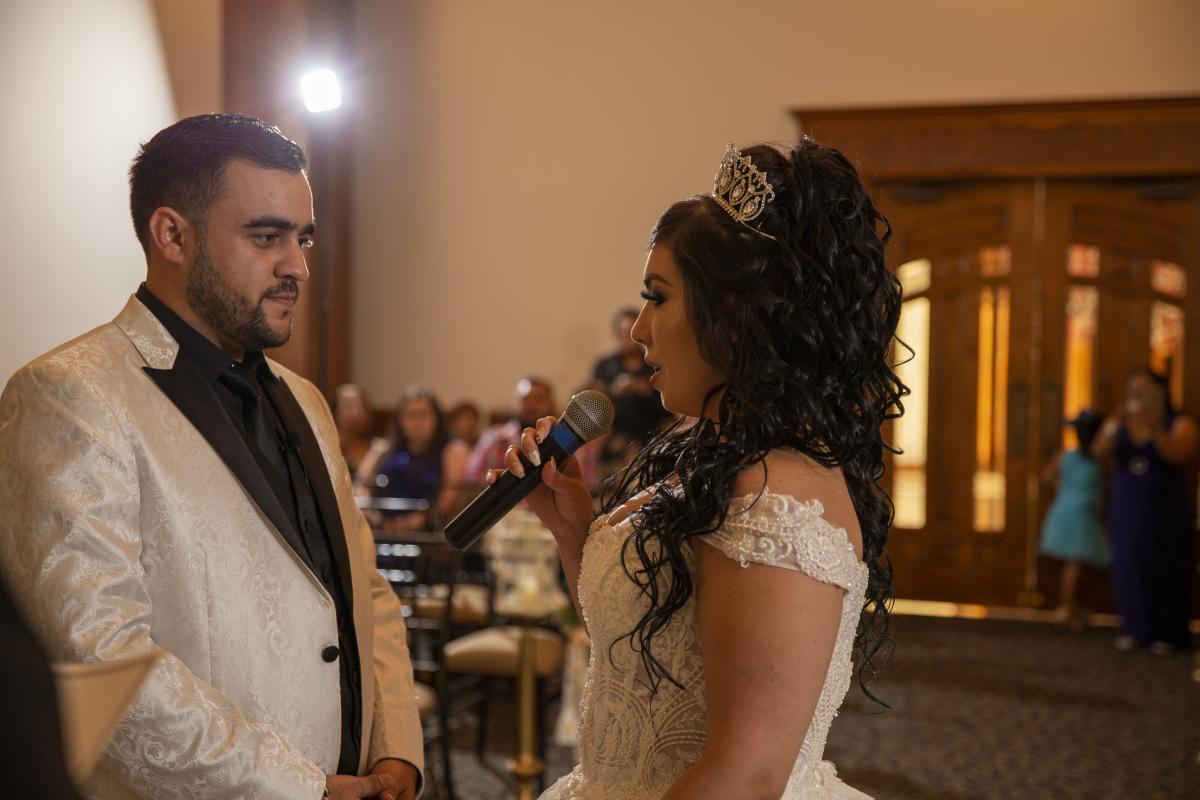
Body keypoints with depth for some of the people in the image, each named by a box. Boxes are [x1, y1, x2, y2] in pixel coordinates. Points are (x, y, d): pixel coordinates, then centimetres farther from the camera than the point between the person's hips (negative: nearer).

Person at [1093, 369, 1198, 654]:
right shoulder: (1119, 424, 7)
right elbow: (1100, 453, -8)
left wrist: (1155, 429, -28)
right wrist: (1114, 427, -24)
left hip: (1166, 512, -3)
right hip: (1127, 510, 3)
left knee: (1165, 571, -4)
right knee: (1130, 567, 0)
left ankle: (1165, 634, 3)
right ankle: (1134, 630, 8)